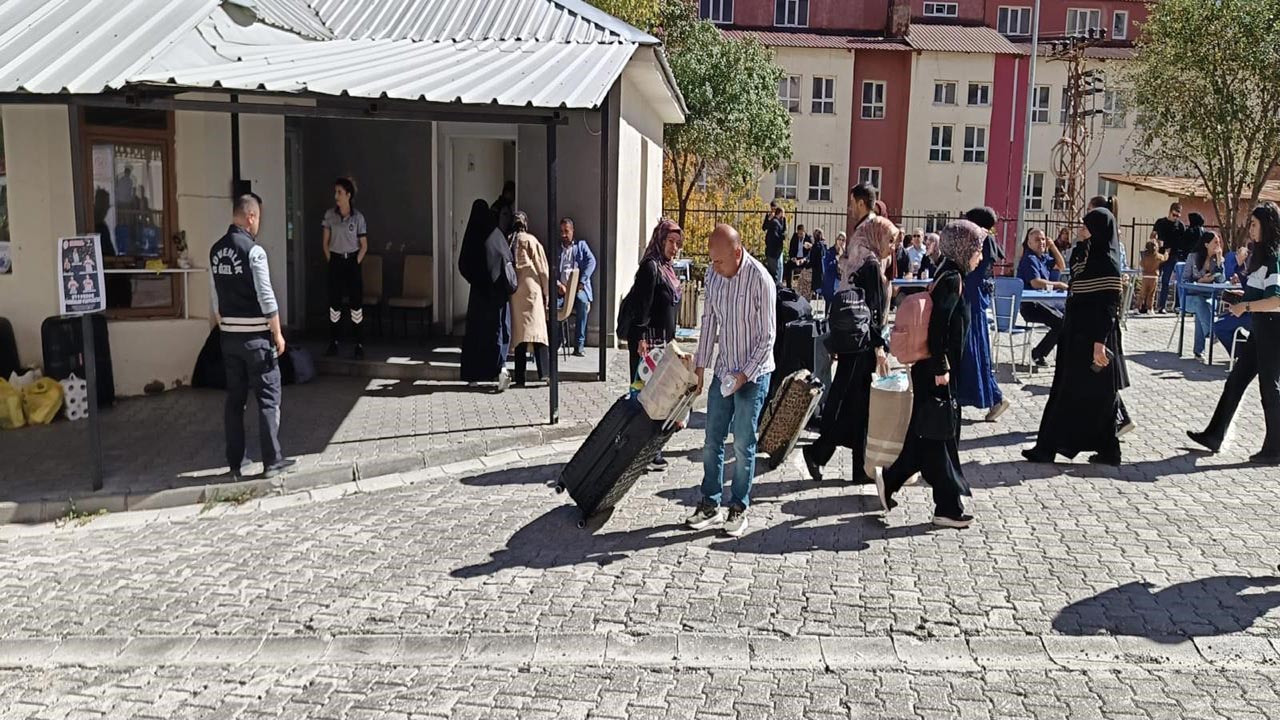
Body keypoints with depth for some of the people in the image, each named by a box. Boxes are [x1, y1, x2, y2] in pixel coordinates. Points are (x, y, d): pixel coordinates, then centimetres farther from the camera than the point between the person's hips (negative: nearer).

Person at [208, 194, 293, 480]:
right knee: (268, 397, 2)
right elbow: (267, 298, -15)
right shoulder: (253, 250, -14)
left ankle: (235, 463, 15)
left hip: (229, 336, 7)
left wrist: (224, 328, 20)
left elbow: (215, 299, 12)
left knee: (235, 399, 11)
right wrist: (278, 334, -8)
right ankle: (272, 461, 4)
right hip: (256, 336, -7)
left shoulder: (216, 251, 8)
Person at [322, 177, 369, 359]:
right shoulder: (330, 214, 1)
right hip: (335, 261, 2)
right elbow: (326, 242, 7)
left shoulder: (358, 217, -4)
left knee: (356, 304, -2)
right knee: (334, 304, 7)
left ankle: (358, 344, 2)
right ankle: (333, 342, 14)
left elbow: (364, 245, 2)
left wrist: (356, 262, -4)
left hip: (352, 261, -2)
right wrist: (330, 261, 2)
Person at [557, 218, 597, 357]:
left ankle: (579, 345, -30)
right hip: (561, 288, 1)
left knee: (582, 301, -35)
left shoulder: (581, 245, 17)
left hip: (578, 288, -1)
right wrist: (558, 284, -10)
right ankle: (560, 339, -12)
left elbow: (591, 262, 2)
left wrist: (581, 282, -11)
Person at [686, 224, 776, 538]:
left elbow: (767, 336, -14)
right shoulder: (713, 275, 0)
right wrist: (700, 365, 9)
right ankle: (710, 504, 20)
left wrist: (745, 374, -16)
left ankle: (739, 509, 15)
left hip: (753, 373, -6)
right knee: (712, 441, 9)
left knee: (742, 444, 1)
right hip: (723, 370, 6)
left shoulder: (760, 280, -19)